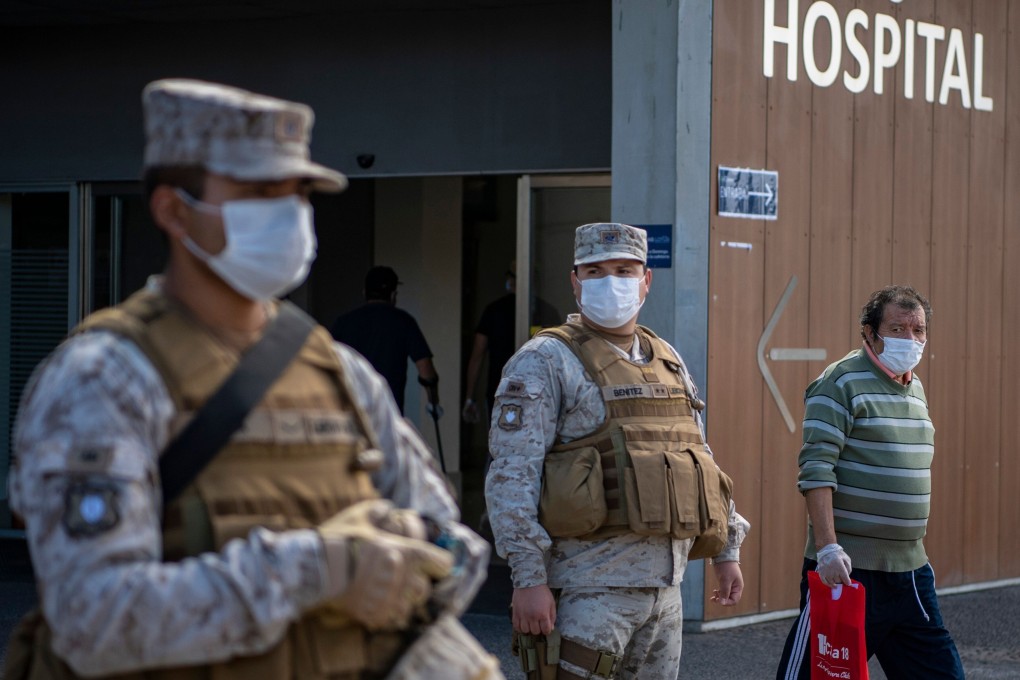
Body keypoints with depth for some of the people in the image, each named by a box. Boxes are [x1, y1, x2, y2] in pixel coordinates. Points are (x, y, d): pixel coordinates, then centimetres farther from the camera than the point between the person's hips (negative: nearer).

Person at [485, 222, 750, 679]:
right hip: (589, 586, -7)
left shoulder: (668, 363, 16)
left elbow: (700, 462, 25)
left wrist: (727, 550, 20)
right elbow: (512, 476, -14)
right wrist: (528, 578, -20)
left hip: (665, 588, 7)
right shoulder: (546, 362, -6)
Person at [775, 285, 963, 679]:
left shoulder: (915, 388, 16)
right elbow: (816, 470, -17)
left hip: (910, 569, 8)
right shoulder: (840, 383, -9)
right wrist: (827, 547, -25)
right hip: (848, 568, -8)